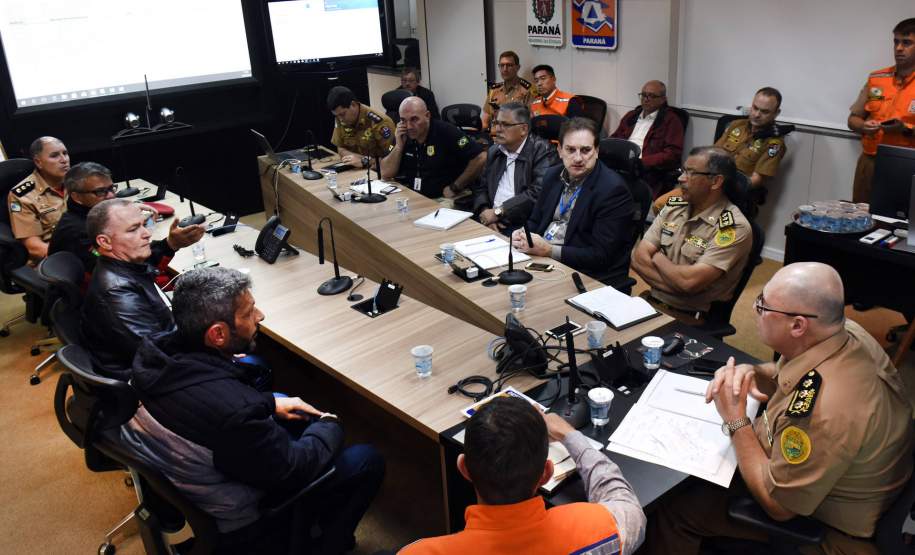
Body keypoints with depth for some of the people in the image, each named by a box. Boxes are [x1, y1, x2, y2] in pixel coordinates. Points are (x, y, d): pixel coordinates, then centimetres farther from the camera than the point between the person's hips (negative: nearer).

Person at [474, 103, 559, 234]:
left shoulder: (542, 151, -6)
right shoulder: (493, 151, 16)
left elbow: (538, 193, -18)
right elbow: (482, 188, 17)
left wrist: (498, 212, -15)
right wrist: (485, 212, -4)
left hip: (524, 226, -6)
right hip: (492, 223, 7)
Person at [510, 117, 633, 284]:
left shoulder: (613, 189, -14)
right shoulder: (553, 176, 8)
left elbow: (601, 256, -17)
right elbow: (535, 220, 19)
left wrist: (549, 250, -22)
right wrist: (522, 235, -5)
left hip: (589, 276, -7)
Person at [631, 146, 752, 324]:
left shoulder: (734, 228, -13)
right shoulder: (673, 206, 7)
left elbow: (689, 281, -22)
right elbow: (638, 257, -1)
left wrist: (658, 259, -4)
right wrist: (678, 285, -14)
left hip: (690, 318, -6)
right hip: (651, 301, 6)